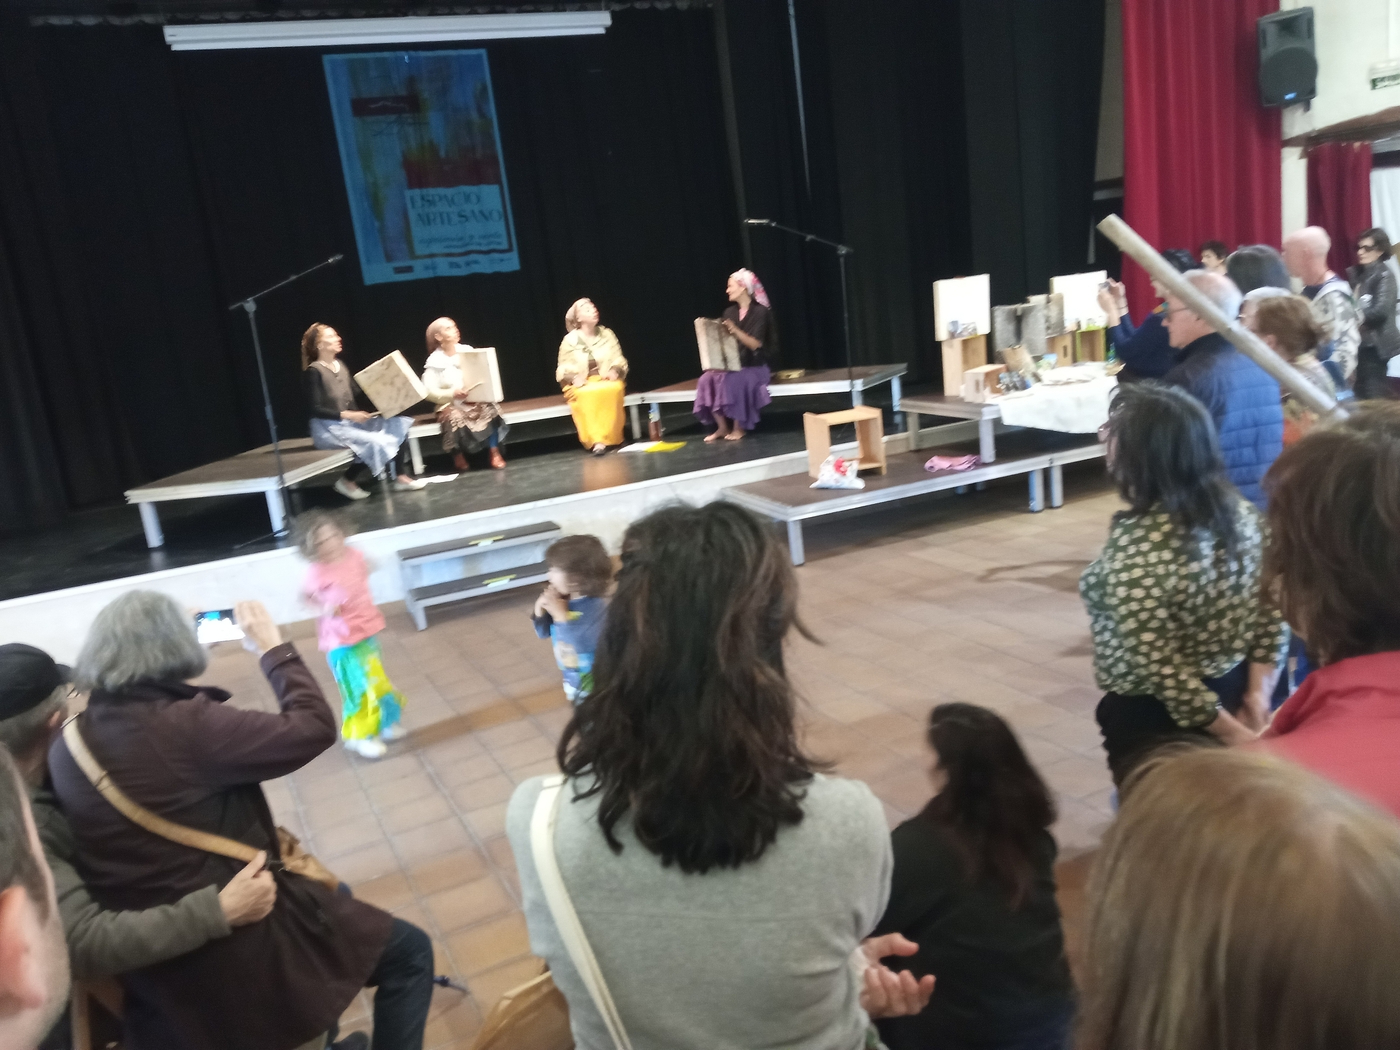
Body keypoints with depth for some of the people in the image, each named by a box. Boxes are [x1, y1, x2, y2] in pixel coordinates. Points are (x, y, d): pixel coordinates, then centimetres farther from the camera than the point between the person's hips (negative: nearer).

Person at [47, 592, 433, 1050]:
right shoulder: (185, 726, -26)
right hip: (237, 943, -9)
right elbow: (314, 728, -21)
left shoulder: (68, 745, -2)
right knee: (409, 952, 7)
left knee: (334, 895, 33)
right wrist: (273, 647, -9)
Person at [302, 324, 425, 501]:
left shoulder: (340, 365, 13)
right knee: (374, 441, -28)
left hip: (350, 421, 8)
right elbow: (316, 409, -16)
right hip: (328, 427, -8)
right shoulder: (314, 371, -11)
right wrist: (347, 414, -25)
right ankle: (347, 481, -7)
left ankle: (399, 476, -8)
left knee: (397, 423, -8)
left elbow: (357, 394, 10)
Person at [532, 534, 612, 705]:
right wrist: (540, 609, -14)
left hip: (593, 682, -8)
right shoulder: (562, 599, -6)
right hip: (572, 679, 8)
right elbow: (544, 632, 5)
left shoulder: (597, 607, -26)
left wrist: (561, 615, -34)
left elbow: (584, 643, -39)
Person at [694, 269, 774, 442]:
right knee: (708, 379, -23)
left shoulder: (760, 312, -8)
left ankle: (739, 427, -17)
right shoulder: (729, 312, 10)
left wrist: (735, 331, -31)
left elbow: (755, 344, -17)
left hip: (754, 366, -6)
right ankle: (722, 427, -12)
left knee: (732, 381, -35)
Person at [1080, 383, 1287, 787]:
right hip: (1232, 696, 7)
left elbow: (1161, 668, -28)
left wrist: (1232, 734, -17)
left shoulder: (1134, 548, -29)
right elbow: (1273, 613, -1)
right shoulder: (1239, 511, -6)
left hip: (1153, 719, -7)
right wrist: (1257, 693, -1)